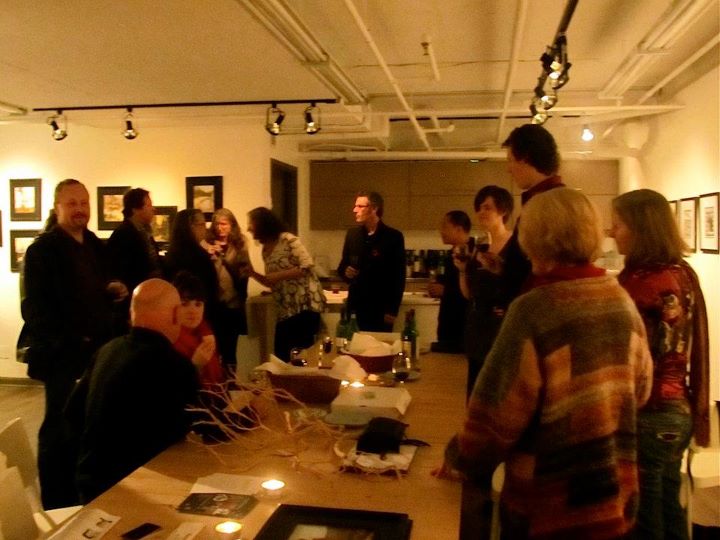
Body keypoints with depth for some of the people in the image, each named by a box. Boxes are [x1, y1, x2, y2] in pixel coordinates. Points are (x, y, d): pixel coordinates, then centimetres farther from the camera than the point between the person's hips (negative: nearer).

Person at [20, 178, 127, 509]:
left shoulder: (94, 246, 13)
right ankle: (57, 504, 17)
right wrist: (64, 343, -20)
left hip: (96, 350, 7)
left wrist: (112, 291, 1)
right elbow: (34, 308, -13)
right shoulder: (42, 250, -8)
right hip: (63, 355, -6)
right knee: (60, 429, 3)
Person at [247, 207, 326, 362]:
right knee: (282, 356, 8)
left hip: (305, 305, -8)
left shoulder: (288, 240, -10)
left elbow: (307, 267, -17)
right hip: (285, 311, 8)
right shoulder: (266, 249, 14)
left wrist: (279, 275, -17)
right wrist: (253, 274, 2)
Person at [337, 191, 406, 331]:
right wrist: (345, 271, -9)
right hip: (355, 305, 4)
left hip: (381, 308, -4)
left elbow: (399, 276, -6)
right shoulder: (352, 234, 7)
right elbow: (342, 266, 15)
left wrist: (393, 310, -9)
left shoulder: (394, 237, -6)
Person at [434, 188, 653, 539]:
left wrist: (459, 459, -3)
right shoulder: (623, 301, -3)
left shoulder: (535, 309, -22)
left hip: (550, 508, -5)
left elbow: (497, 411, -20)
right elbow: (640, 390, 11)